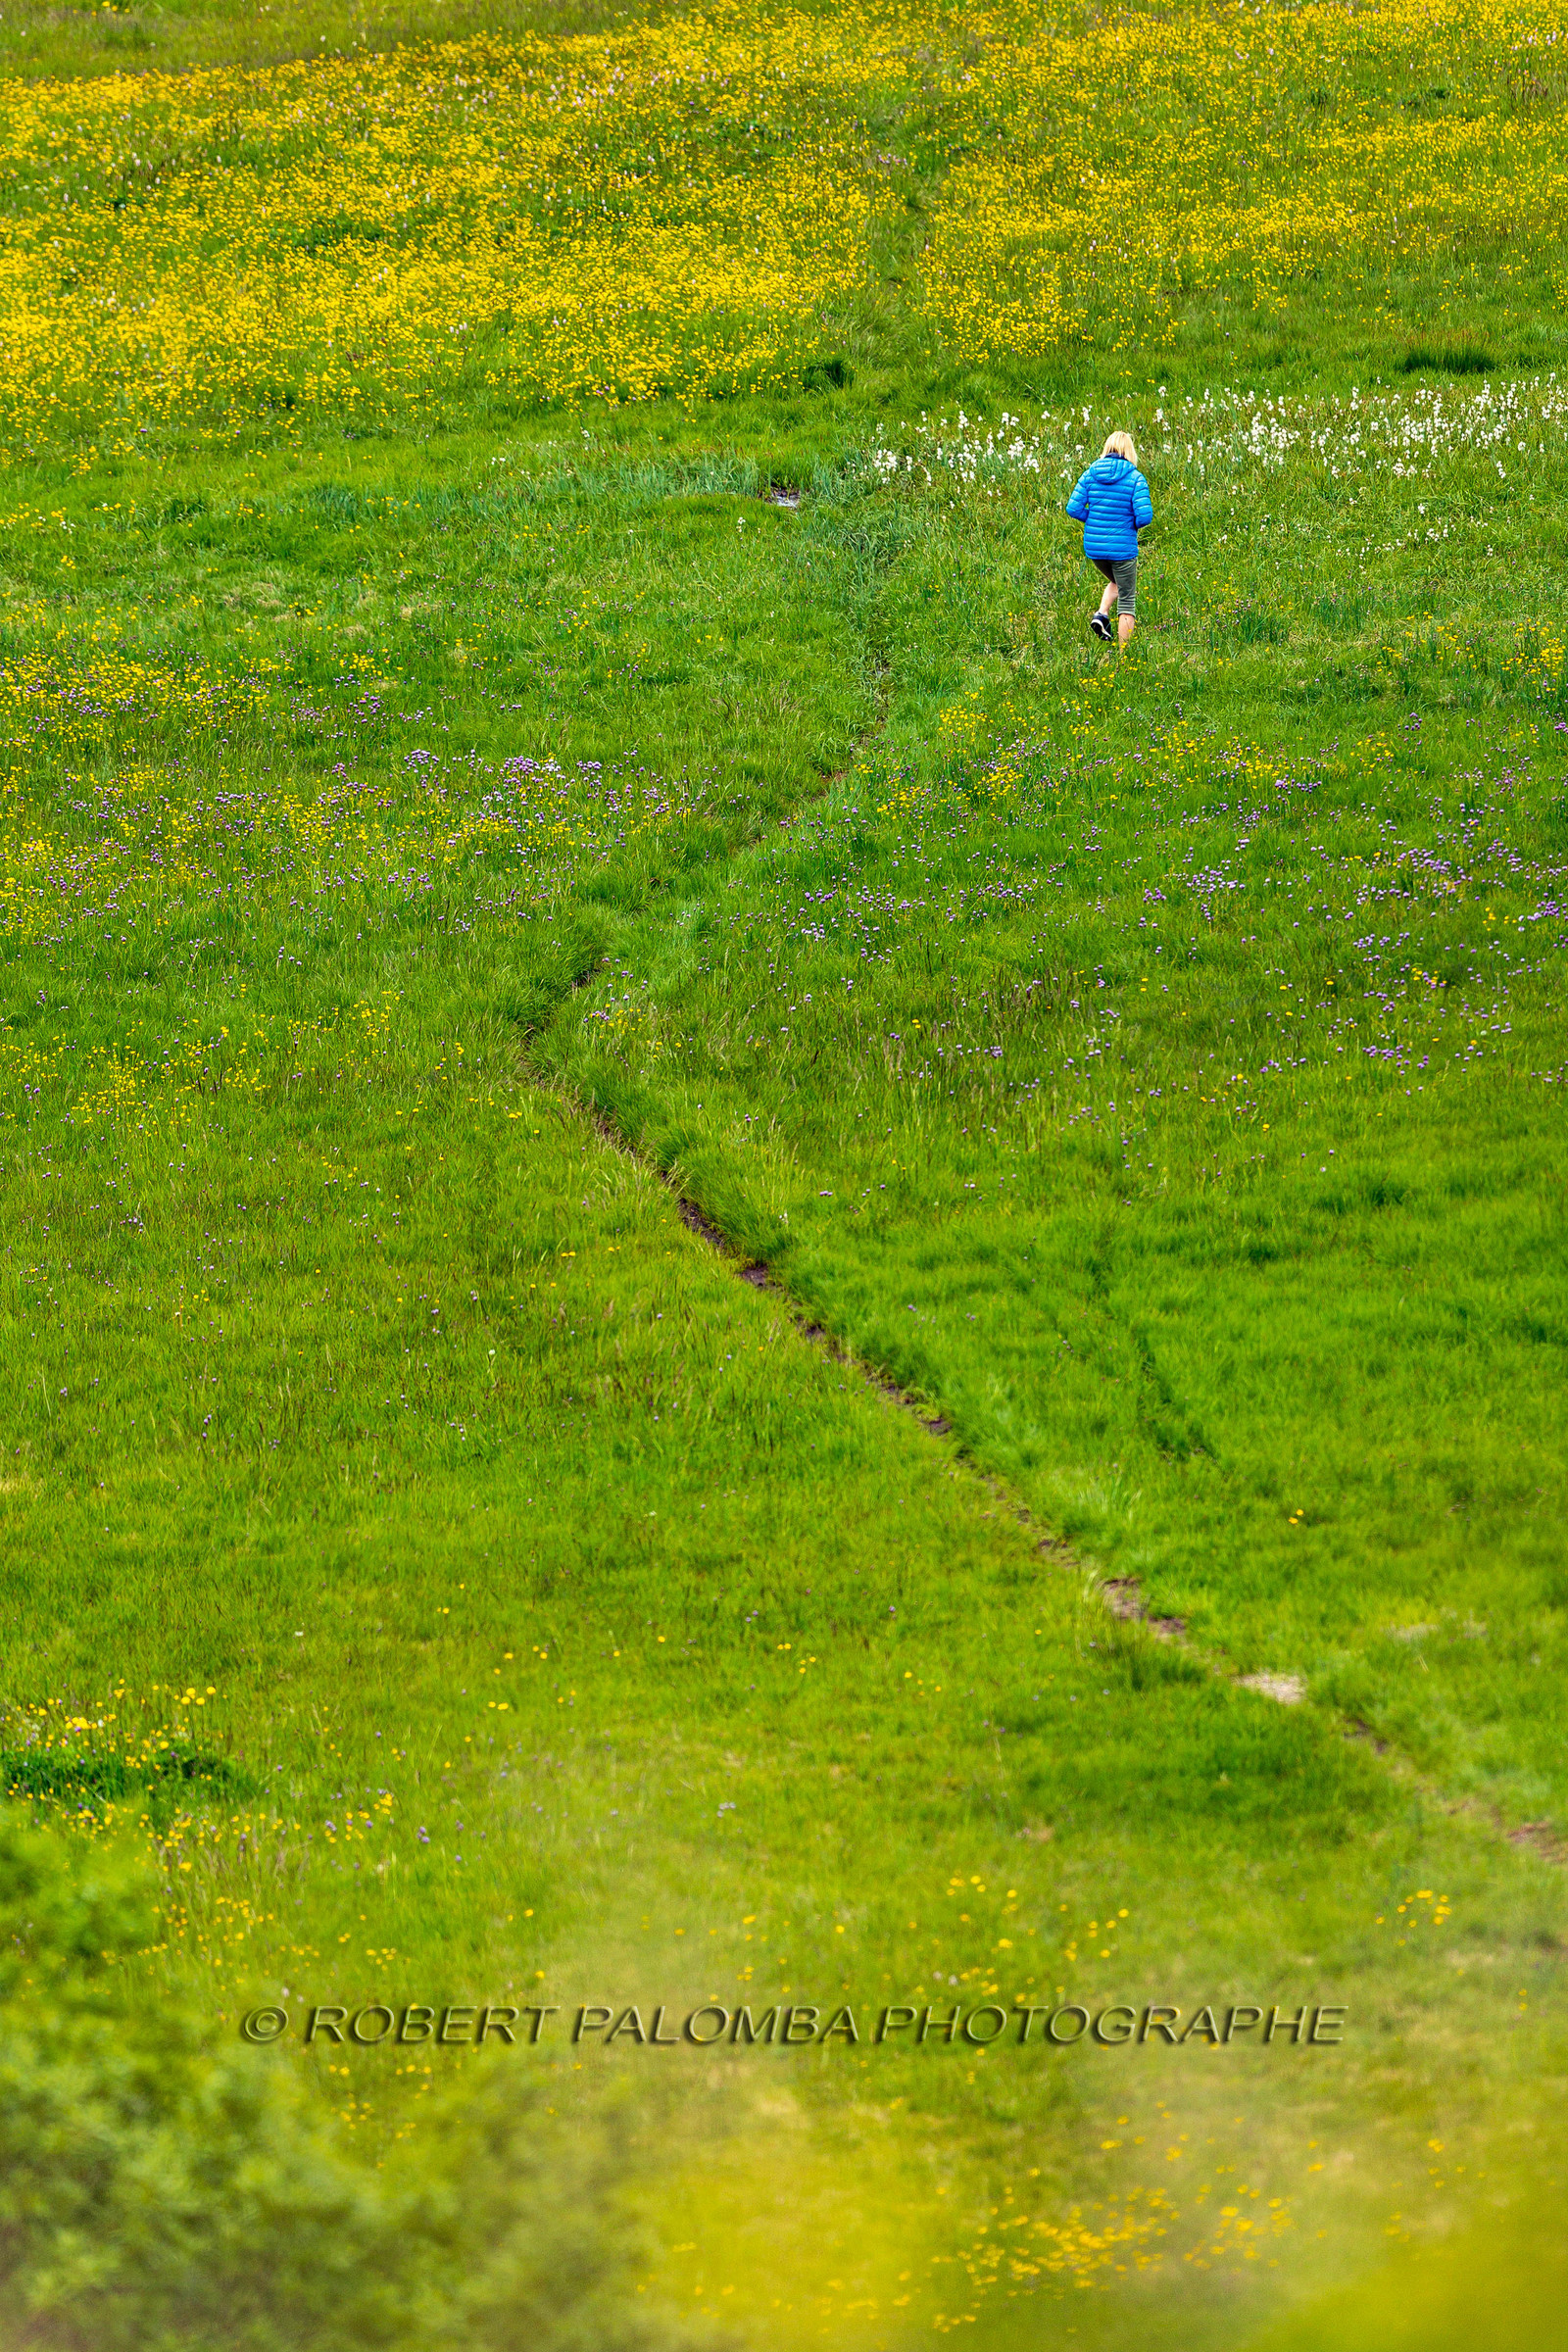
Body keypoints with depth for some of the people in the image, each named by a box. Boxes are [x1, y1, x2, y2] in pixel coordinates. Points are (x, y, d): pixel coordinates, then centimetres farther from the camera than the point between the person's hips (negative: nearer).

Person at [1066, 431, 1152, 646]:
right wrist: (1133, 525, 5)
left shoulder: (1090, 475, -1)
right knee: (1127, 599, 9)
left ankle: (1101, 614, 6)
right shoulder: (1135, 478, -11)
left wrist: (1094, 520, 11)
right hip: (1122, 547, -4)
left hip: (1093, 546, 4)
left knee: (1115, 582, 30)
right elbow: (1144, 515, -18)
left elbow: (1073, 508, -5)